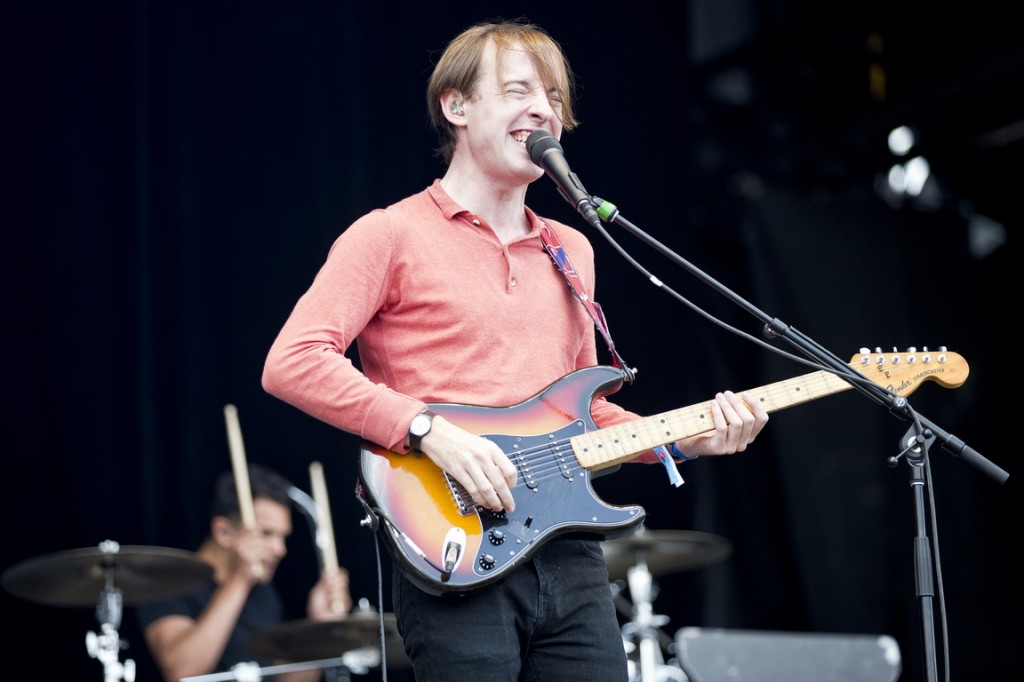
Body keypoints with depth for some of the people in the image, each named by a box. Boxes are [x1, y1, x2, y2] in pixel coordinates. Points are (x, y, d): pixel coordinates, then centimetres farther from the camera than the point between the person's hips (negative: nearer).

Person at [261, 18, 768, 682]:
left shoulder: (572, 251, 20)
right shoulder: (391, 236, -1)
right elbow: (291, 362, -12)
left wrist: (686, 438, 9)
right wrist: (429, 431, -19)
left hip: (570, 552, 6)